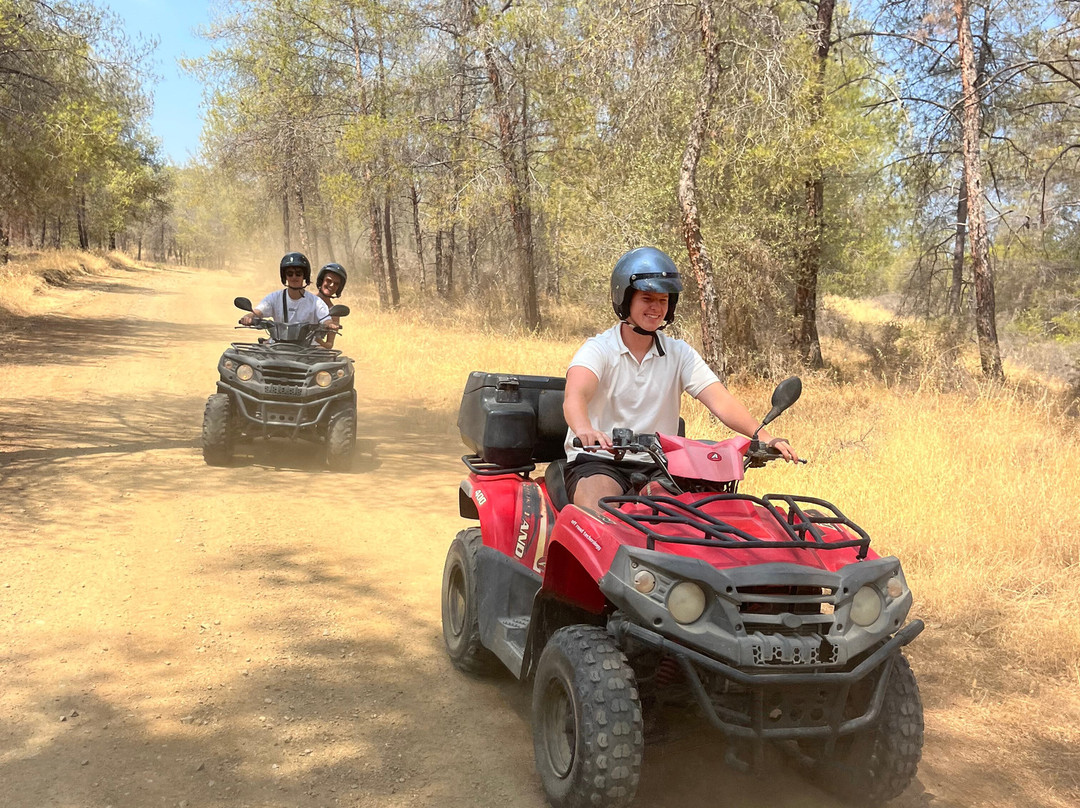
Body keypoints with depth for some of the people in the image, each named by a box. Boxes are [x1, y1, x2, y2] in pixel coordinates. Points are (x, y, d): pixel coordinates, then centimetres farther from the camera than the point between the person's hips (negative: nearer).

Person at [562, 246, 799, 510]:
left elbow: (720, 400, -6)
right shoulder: (598, 349, -4)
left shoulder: (680, 354, 7)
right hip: (598, 462, -4)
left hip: (657, 468, 4)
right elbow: (574, 396, -25)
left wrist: (763, 436, -25)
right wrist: (584, 430, -50)